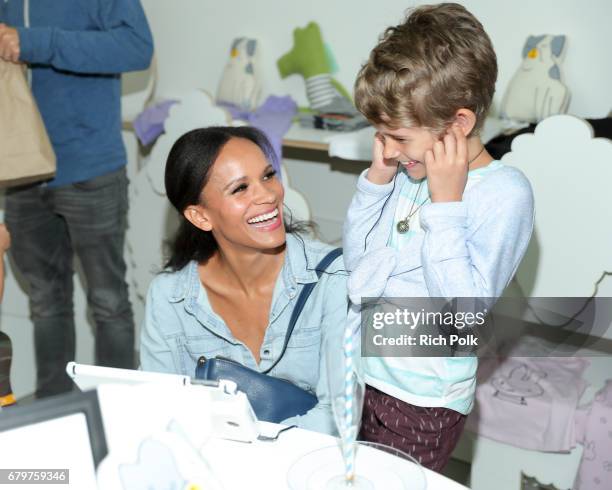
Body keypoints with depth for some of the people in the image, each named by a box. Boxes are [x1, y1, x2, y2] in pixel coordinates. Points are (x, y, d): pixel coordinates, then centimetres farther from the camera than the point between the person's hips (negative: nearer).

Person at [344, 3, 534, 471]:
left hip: (423, 402, -5)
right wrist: (376, 180, -6)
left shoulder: (506, 193, -19)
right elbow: (355, 260, 6)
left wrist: (446, 201, -25)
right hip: (362, 376, 6)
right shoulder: (409, 170, -2)